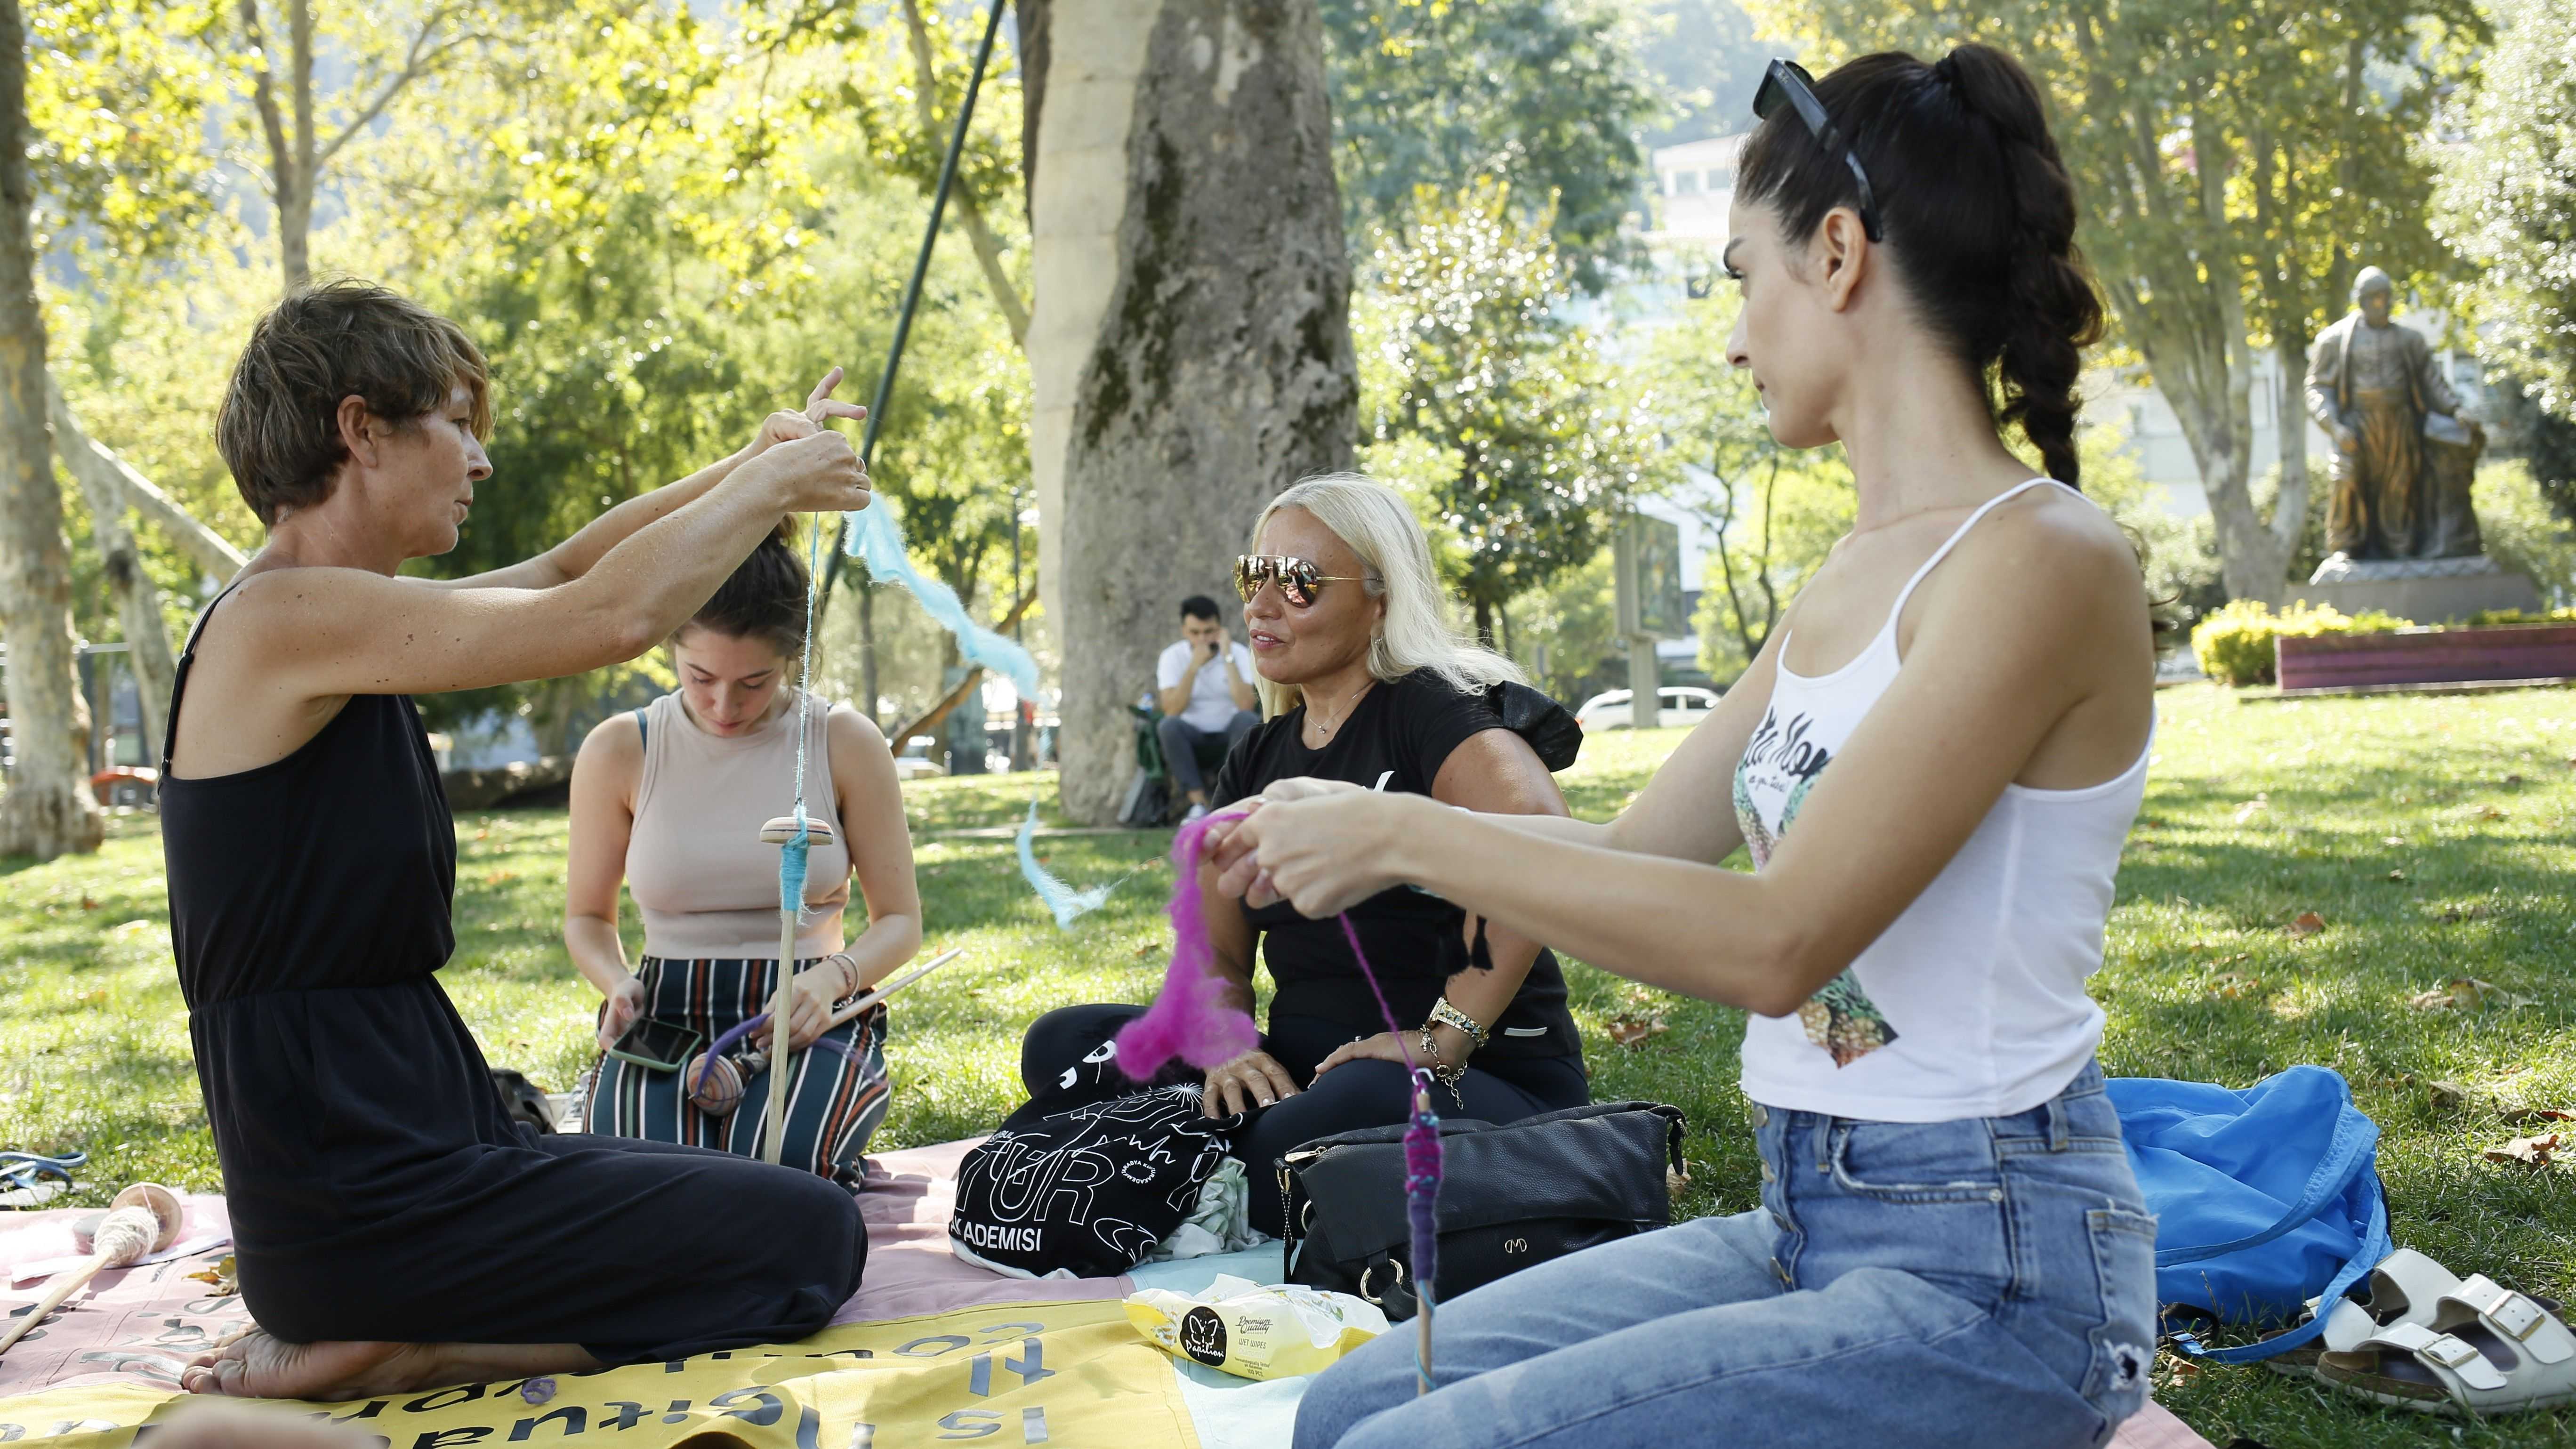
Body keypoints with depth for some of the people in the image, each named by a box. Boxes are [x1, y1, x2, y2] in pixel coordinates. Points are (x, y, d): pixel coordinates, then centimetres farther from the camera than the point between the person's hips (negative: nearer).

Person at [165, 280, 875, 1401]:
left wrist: (751, 466, 19)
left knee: (777, 1210, 22)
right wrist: (770, 482, -7)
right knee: (810, 1235, -5)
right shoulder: (283, 618, -17)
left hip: (419, 1129, 10)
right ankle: (370, 1357, -5)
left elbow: (559, 571, 24)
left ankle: (349, 1336, 11)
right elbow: (609, 618, -23)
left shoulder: (333, 624, 12)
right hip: (355, 1192, -10)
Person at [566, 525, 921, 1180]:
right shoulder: (618, 751, 2)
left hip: (808, 1024, 0)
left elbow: (899, 919, 5)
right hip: (666, 1021, 1)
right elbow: (587, 917, 14)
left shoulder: (845, 743, 0)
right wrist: (617, 984, -10)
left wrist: (832, 977, -17)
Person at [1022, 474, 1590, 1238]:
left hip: (1487, 1086, -7)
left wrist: (1445, 1038, -26)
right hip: (1308, 1071, 7)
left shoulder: (1434, 709, -8)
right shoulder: (1255, 760, 16)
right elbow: (1217, 953, 16)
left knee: (1363, 1100, -40)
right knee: (1061, 1044, -6)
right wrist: (1229, 1050, -7)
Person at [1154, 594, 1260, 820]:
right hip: (1193, 734, 0)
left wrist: (1228, 657, -25)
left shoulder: (1239, 653, -9)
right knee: (1168, 726, -32)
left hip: (1230, 733, 0)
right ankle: (1199, 804, -29)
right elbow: (1172, 710, -21)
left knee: (1247, 719, -33)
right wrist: (1194, 666, -27)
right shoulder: (1172, 657, -8)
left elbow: (1246, 705, -24)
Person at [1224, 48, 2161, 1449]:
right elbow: (1641, 844, 17)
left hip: (1978, 1268, -8)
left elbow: (1774, 938, -23)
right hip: (1807, 1226, 8)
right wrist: (1347, 824, 13)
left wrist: (1409, 836, -17)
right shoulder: (1851, 573, 10)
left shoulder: (2042, 558, -17)